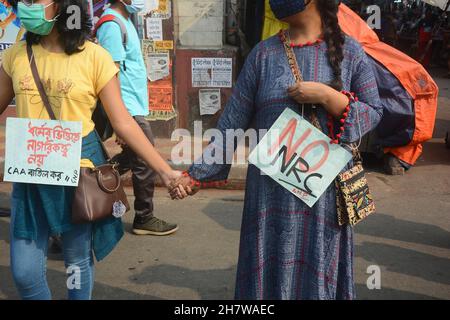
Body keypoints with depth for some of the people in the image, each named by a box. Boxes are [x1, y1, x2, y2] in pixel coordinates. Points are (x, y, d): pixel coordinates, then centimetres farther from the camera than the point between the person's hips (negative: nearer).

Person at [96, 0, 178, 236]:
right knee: (145, 163, 0)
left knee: (132, 157, 20)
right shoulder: (112, 24, -16)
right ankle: (144, 219, 14)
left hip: (134, 106, 9)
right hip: (129, 110, -9)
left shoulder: (124, 21, 14)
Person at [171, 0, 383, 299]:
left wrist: (328, 96, -16)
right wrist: (197, 174, -4)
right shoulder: (264, 53, 3)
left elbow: (374, 114, 0)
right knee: (270, 271, 9)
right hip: (271, 188, 1)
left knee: (318, 274, 10)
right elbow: (232, 122, 1)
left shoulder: (349, 51, 0)